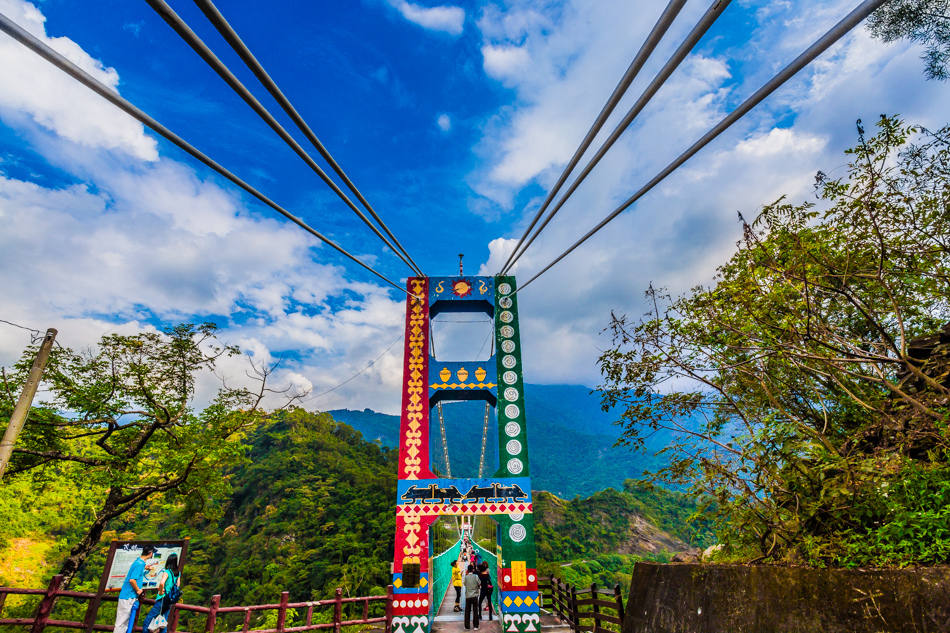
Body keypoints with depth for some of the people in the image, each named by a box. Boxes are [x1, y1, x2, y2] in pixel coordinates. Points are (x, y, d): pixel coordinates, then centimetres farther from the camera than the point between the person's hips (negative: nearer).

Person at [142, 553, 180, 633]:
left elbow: (162, 583, -31)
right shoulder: (178, 573, 6)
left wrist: (160, 592, -15)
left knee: (146, 622, 1)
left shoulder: (167, 572, -14)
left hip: (162, 599, -7)